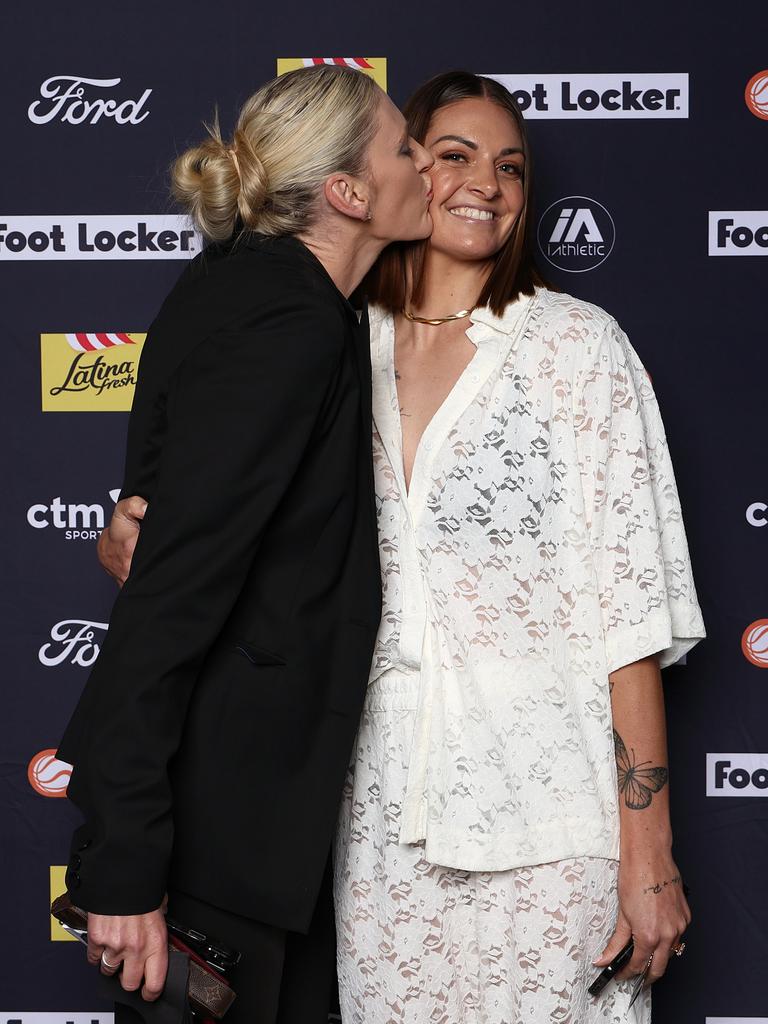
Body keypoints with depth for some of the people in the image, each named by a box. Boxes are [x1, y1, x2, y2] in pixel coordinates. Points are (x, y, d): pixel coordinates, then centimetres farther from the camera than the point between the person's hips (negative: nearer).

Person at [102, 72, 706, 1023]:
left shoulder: (577, 345, -3)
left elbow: (630, 607, -7)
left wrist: (648, 856, -10)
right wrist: (140, 535, -5)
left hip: (542, 805, -3)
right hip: (382, 810, 3)